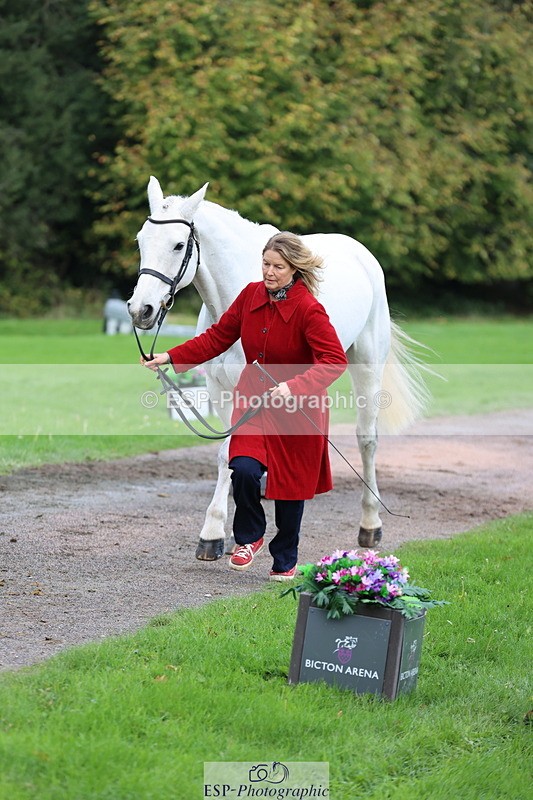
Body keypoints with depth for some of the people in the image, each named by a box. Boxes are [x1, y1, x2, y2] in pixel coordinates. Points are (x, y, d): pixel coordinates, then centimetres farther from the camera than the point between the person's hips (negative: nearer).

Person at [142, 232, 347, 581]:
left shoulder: (309, 309, -19)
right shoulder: (252, 295, -2)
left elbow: (335, 361, -25)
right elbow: (218, 337, 6)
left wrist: (294, 389, -39)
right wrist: (171, 358, -2)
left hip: (296, 408, -4)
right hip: (253, 397, 4)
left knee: (290, 483, 7)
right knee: (244, 470, -15)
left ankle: (285, 560, 28)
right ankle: (249, 537, 13)